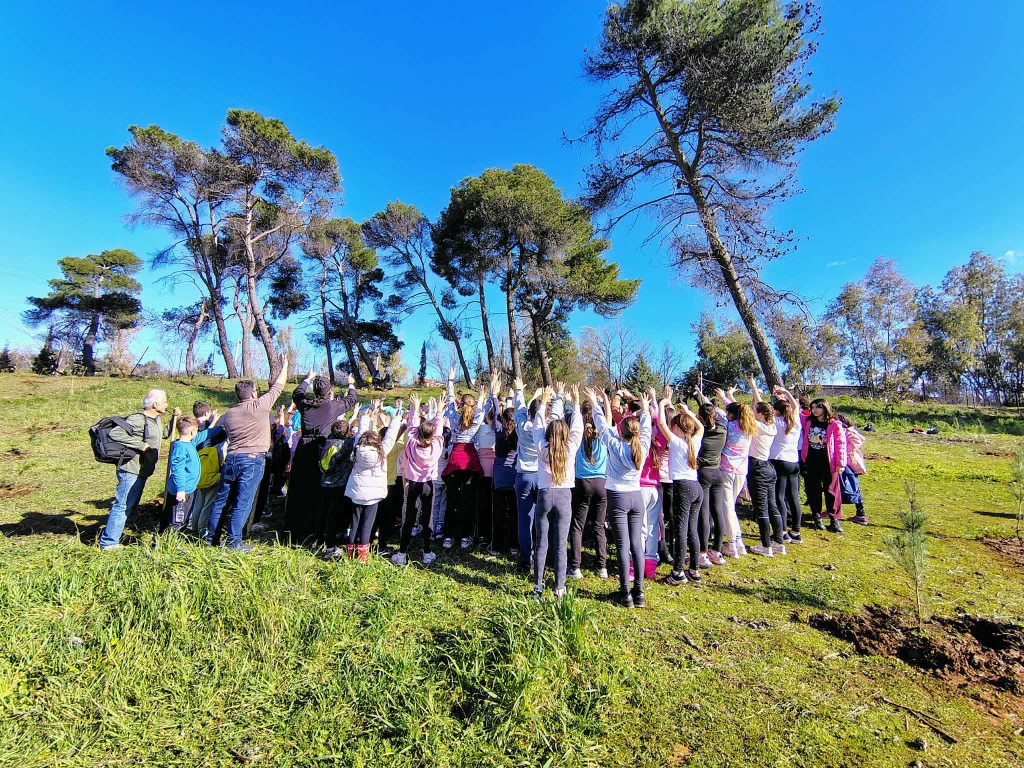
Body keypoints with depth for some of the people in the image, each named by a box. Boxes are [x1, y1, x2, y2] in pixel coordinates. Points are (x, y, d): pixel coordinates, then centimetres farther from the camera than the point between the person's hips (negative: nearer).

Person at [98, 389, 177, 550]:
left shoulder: (156, 420, 12)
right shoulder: (137, 420, -18)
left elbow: (165, 434, 29)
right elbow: (115, 433, -27)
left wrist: (174, 418, 18)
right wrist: (141, 445, -25)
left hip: (141, 472, 10)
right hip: (131, 470, -10)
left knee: (130, 506, 17)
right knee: (122, 506, -3)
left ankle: (109, 536, 30)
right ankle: (108, 543, 6)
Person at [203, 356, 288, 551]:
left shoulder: (229, 413, 10)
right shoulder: (260, 405, -7)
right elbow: (277, 387, 2)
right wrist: (285, 366, 16)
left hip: (231, 459, 6)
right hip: (253, 460, -6)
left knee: (222, 499, 16)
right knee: (243, 503, -1)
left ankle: (209, 534, 26)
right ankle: (234, 541, 3)